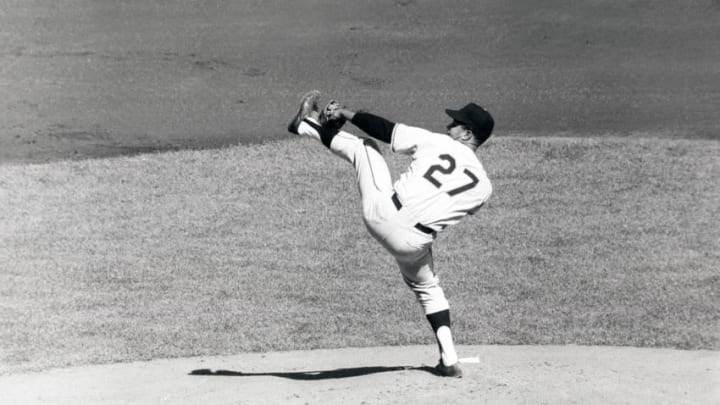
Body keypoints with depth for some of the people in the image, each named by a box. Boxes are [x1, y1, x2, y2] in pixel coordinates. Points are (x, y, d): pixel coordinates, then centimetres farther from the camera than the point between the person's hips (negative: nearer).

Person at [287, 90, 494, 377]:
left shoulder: (435, 142, -4)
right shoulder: (483, 186, 4)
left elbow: (384, 129, -1)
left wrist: (346, 113, 11)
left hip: (381, 214, -3)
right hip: (413, 242, 3)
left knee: (364, 146, 18)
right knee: (427, 288, 28)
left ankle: (308, 125, 34)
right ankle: (449, 361, 18)